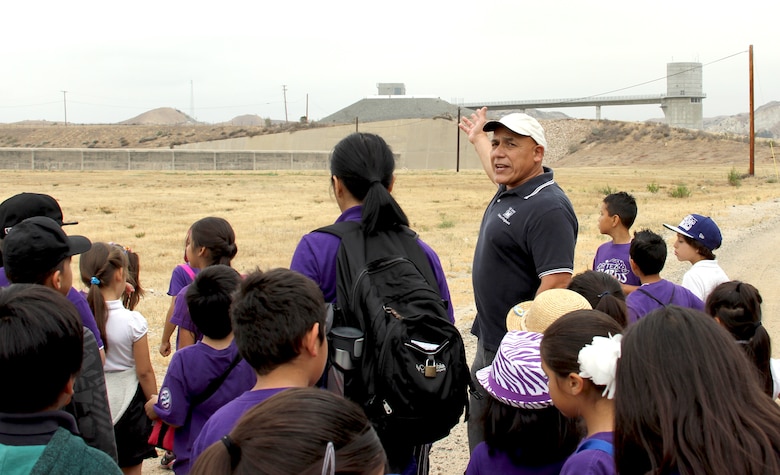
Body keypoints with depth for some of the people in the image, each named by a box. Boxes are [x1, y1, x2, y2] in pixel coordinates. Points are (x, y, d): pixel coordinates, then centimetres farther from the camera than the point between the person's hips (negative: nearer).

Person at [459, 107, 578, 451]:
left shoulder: (548, 209, -20)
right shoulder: (506, 192, 8)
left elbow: (556, 285, -27)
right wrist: (478, 138, 49)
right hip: (488, 344, 10)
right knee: (481, 443, 19)